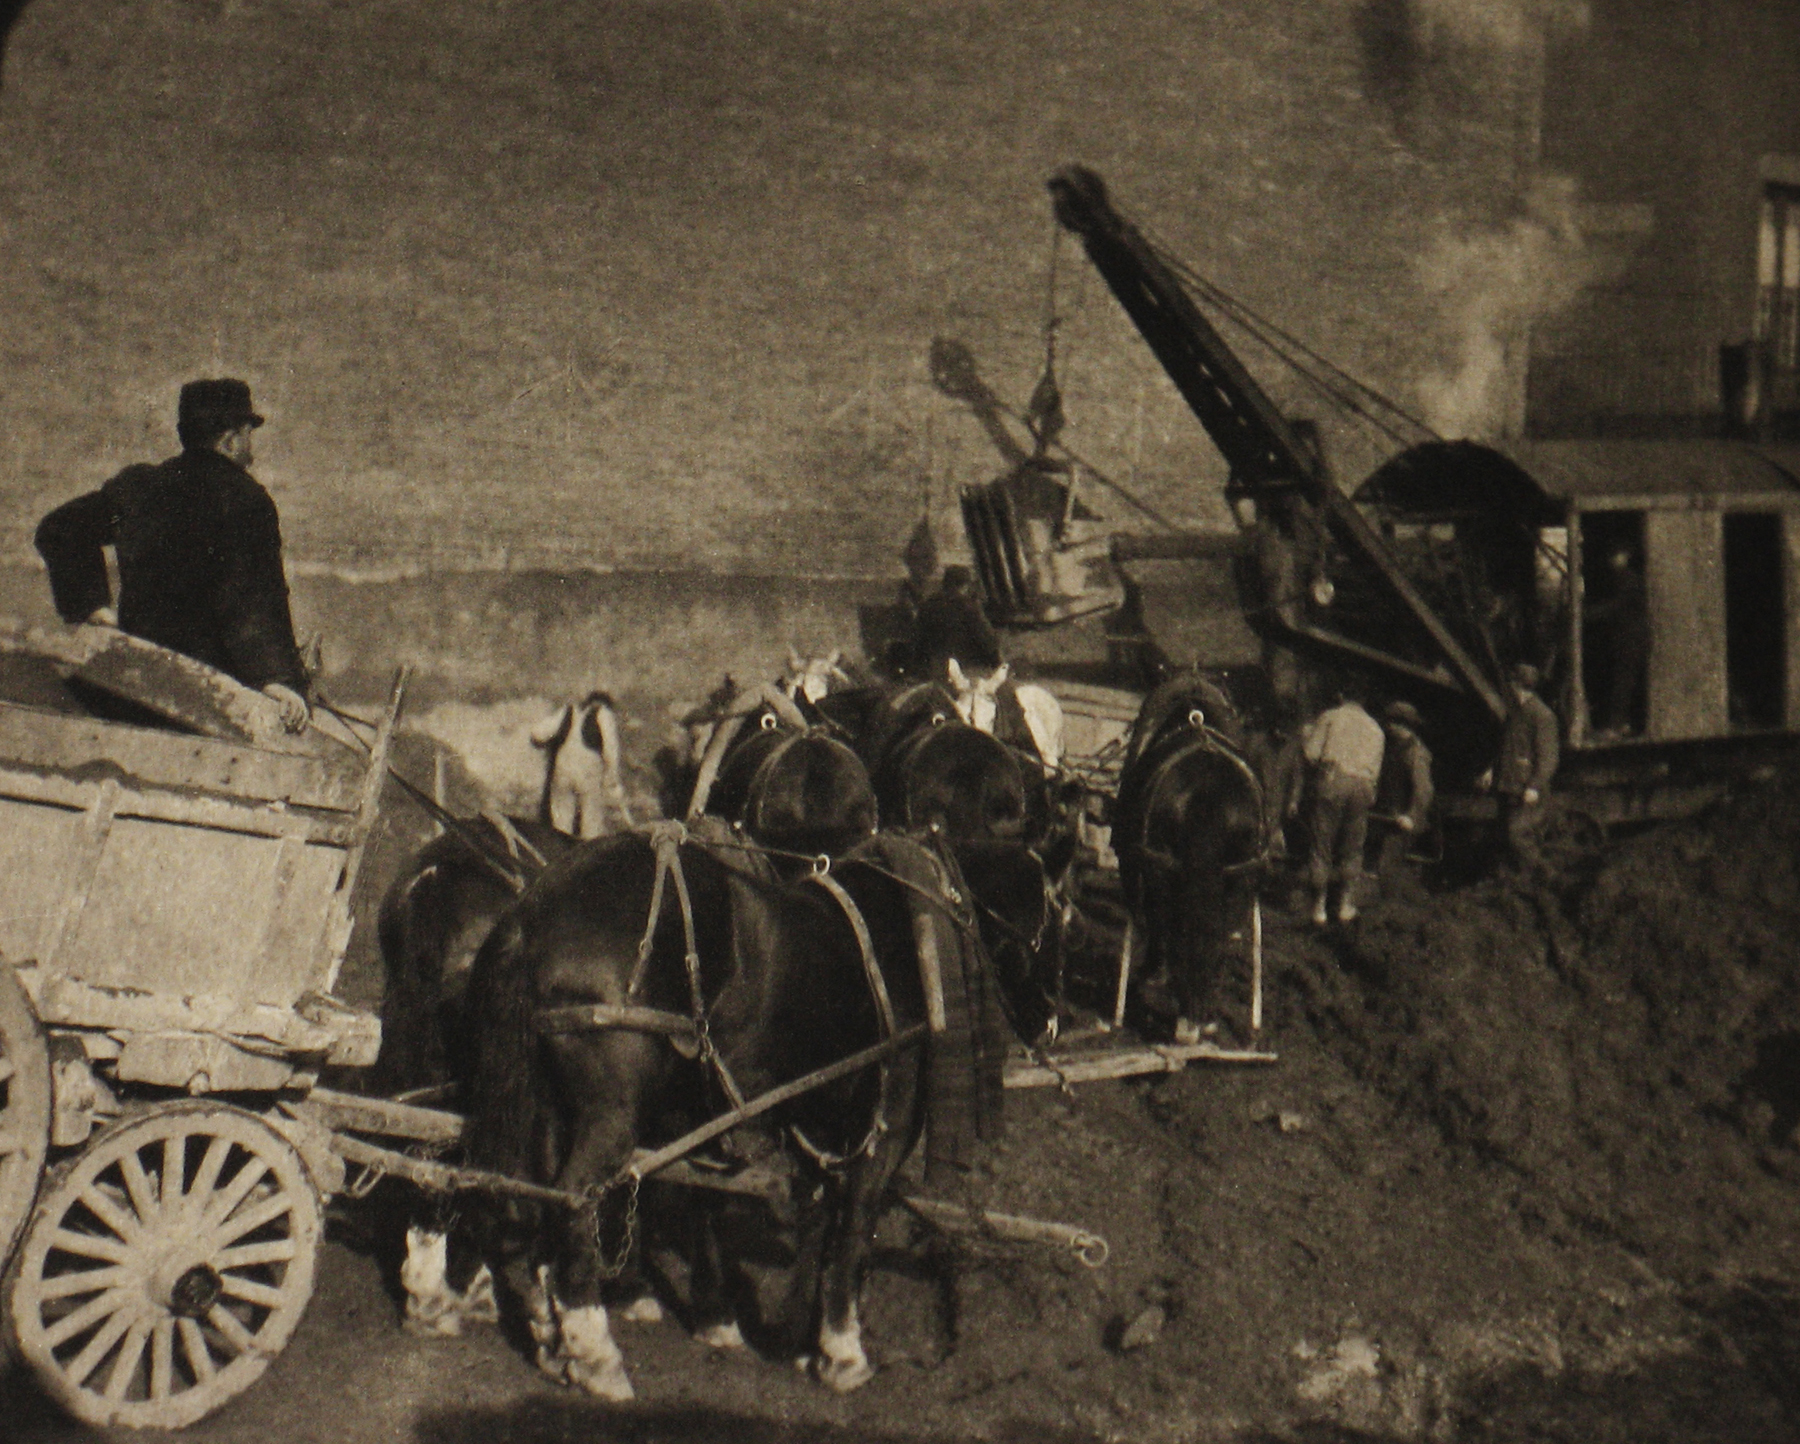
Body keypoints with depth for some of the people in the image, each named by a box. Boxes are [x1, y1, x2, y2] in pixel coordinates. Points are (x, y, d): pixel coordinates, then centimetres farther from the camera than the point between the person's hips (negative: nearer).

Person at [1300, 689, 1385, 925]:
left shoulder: (1330, 717, 10)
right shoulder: (1376, 728, 20)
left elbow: (1311, 753, 2)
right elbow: (1375, 768, 11)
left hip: (1332, 780, -3)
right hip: (1362, 786, 3)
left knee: (1322, 844, 2)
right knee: (1352, 848, 11)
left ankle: (1319, 906, 1)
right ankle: (1346, 904, 9)